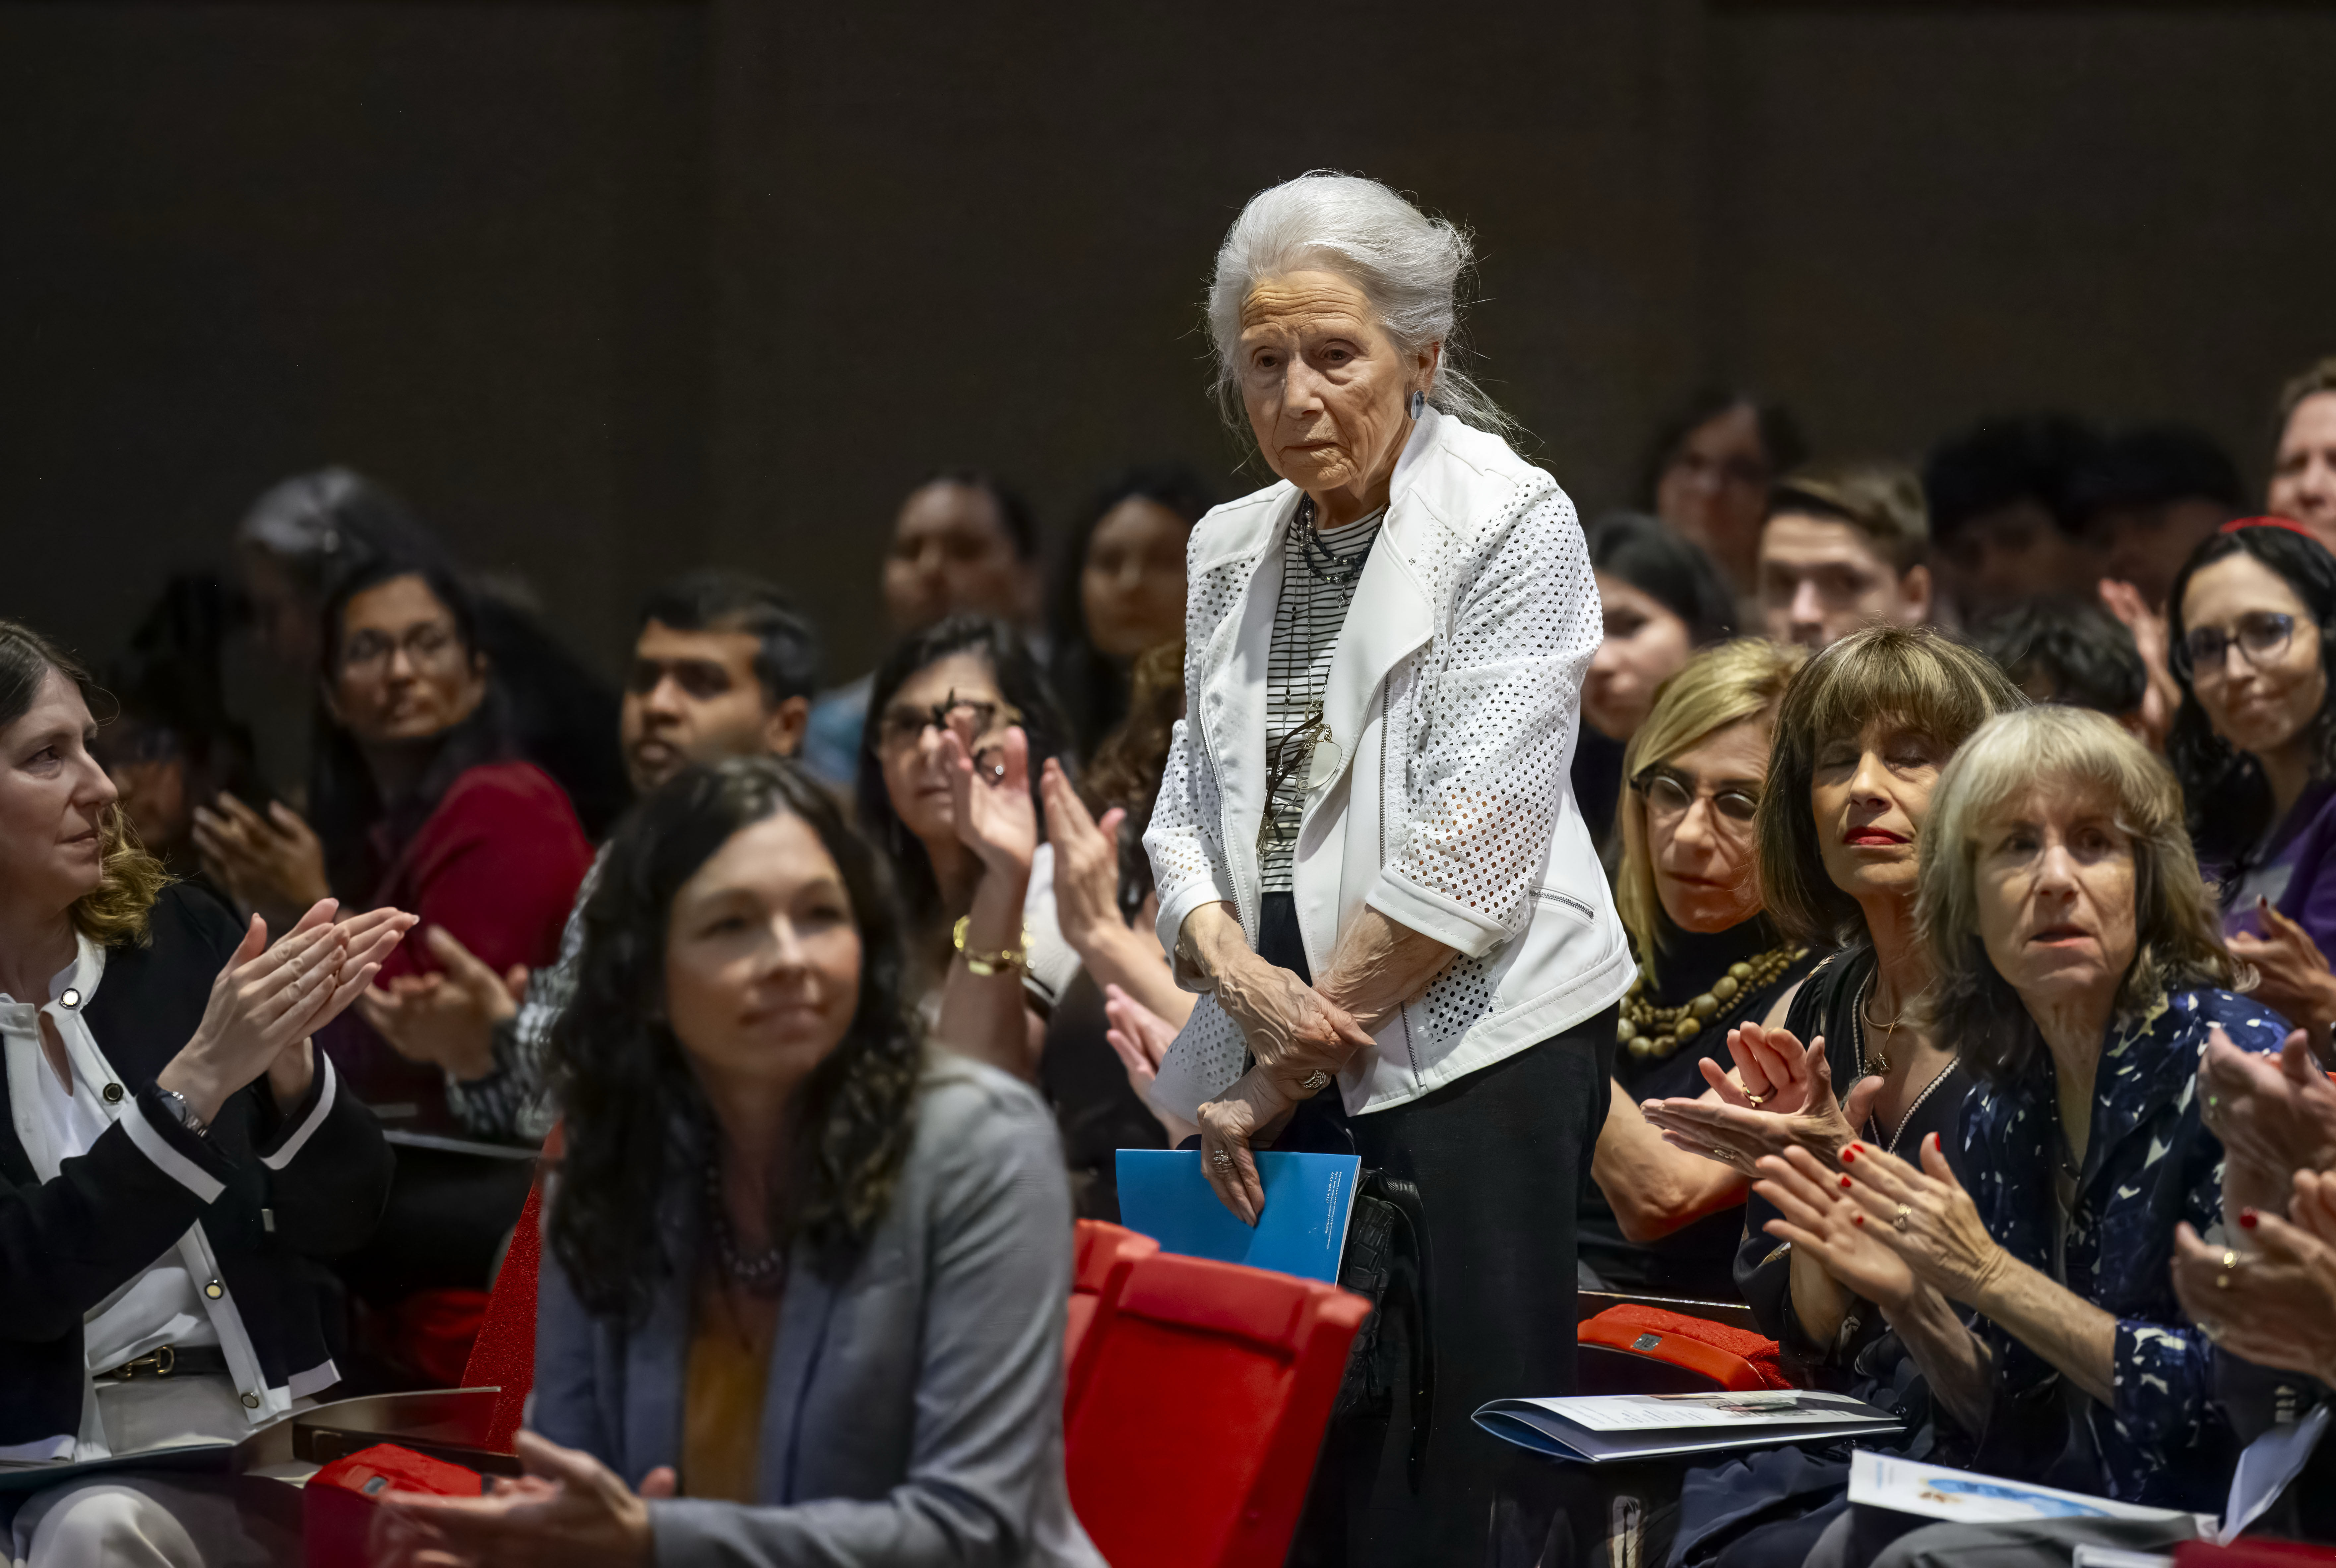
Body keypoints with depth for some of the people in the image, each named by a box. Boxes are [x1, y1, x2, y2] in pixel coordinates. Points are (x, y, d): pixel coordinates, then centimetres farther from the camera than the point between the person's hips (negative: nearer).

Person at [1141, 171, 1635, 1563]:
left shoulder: (1511, 524, -5)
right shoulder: (1234, 550, 16)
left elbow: (1470, 838, -12)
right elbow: (1192, 807, 17)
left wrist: (1288, 1073, -10)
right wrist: (1233, 966, -6)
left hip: (1473, 1045, -6)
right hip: (1284, 1053, 6)